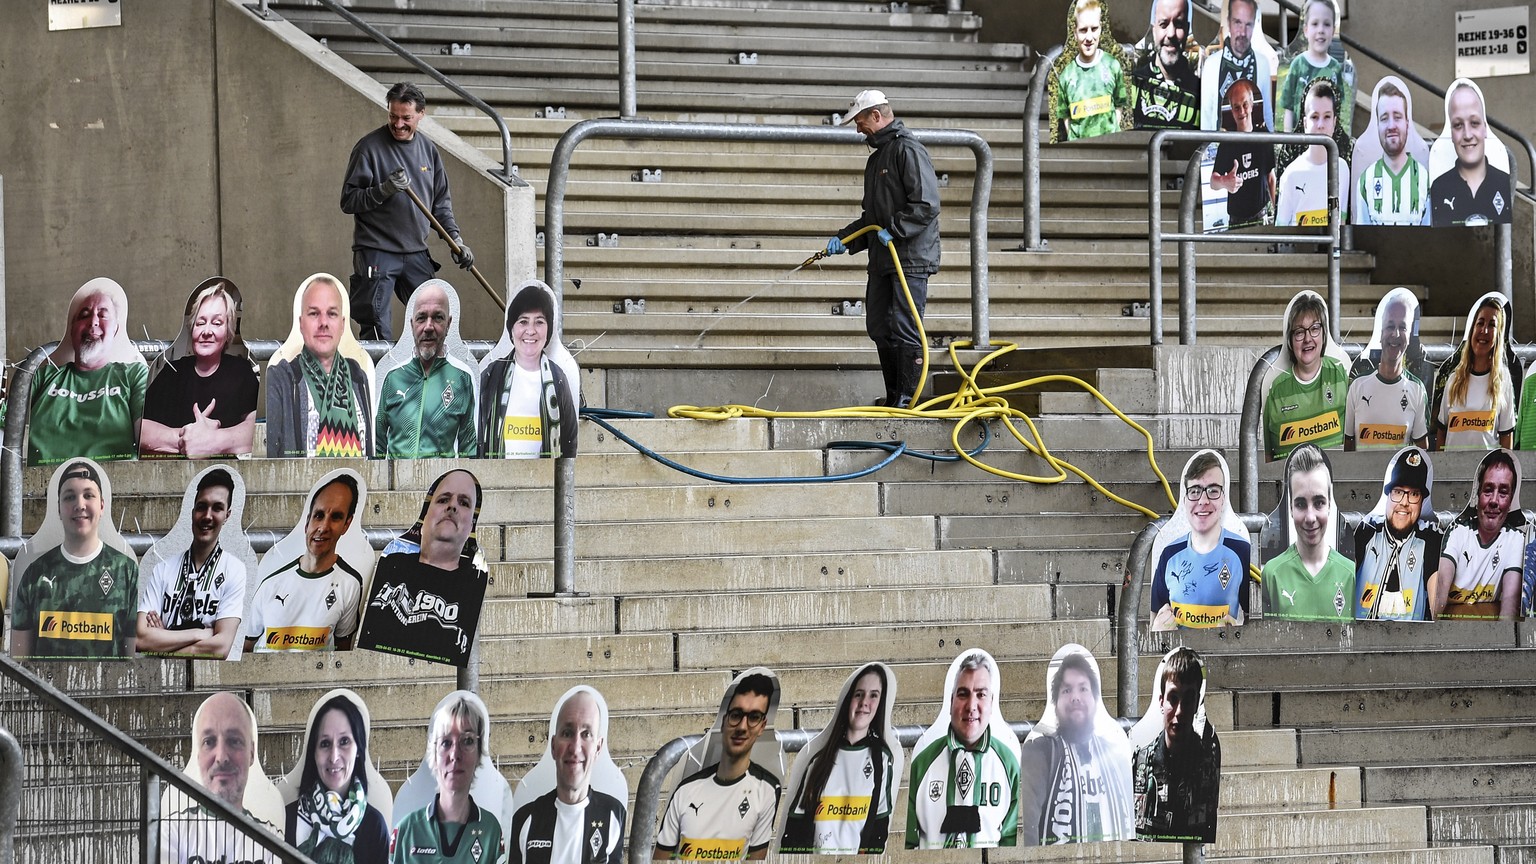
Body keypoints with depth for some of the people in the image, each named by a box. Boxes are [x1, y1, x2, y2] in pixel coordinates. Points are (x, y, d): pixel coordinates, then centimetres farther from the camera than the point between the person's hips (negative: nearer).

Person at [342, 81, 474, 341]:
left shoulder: (428, 149, 10)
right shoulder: (369, 147, -7)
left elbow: (441, 202, 20)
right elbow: (348, 201, -8)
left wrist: (455, 239, 10)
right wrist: (384, 190, -22)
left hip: (417, 255, 5)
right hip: (377, 255, -5)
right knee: (378, 332, -9)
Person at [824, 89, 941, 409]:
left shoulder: (908, 150, -9)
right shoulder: (877, 157, 21)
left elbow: (927, 205, -18)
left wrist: (894, 230, -22)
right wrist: (844, 238, 14)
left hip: (911, 261, -10)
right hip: (882, 261, 10)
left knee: (905, 331, -9)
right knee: (879, 329, 10)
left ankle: (907, 399, -6)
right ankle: (893, 398, 17)